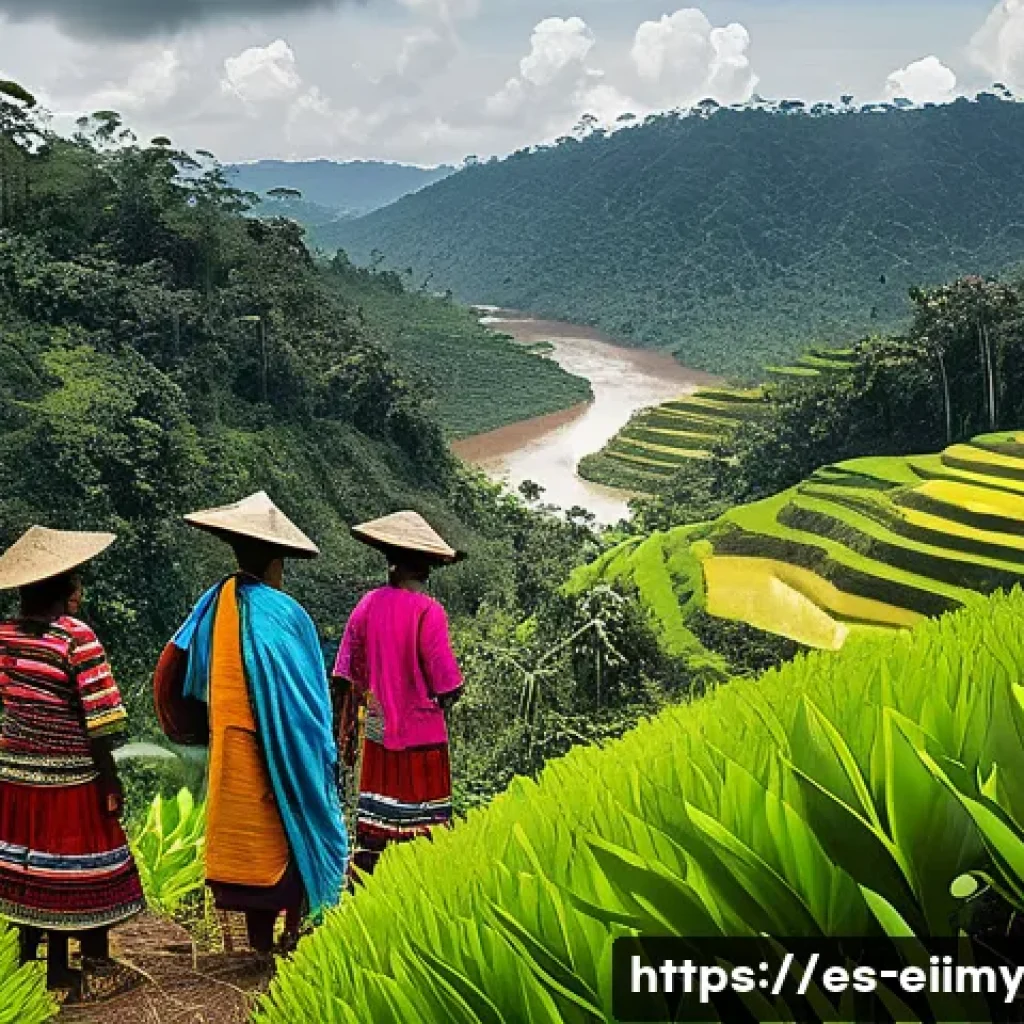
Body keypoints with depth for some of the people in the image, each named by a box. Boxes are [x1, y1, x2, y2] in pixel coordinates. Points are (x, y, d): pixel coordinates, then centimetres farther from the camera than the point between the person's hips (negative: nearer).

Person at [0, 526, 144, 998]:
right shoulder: (77, 638, -17)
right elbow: (97, 723, -17)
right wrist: (111, 783, -9)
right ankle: (97, 970, 20)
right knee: (85, 876, 8)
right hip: (71, 781, -6)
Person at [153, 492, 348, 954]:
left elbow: (169, 673, 0)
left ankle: (259, 934, 24)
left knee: (247, 836, 15)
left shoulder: (215, 603, -2)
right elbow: (309, 695, -11)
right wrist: (325, 755, 0)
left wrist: (194, 730, 14)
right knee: (291, 832, 10)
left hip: (231, 750, 5)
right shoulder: (285, 614, -16)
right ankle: (294, 928, 16)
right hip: (283, 753, -5)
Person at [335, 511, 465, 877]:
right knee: (422, 833, 6)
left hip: (376, 735, 5)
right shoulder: (428, 611, -14)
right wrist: (443, 699, 10)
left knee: (372, 834, 13)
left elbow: (346, 677, 4)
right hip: (421, 737, -4)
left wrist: (347, 733, 14)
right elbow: (447, 685, -14)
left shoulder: (368, 604, -1)